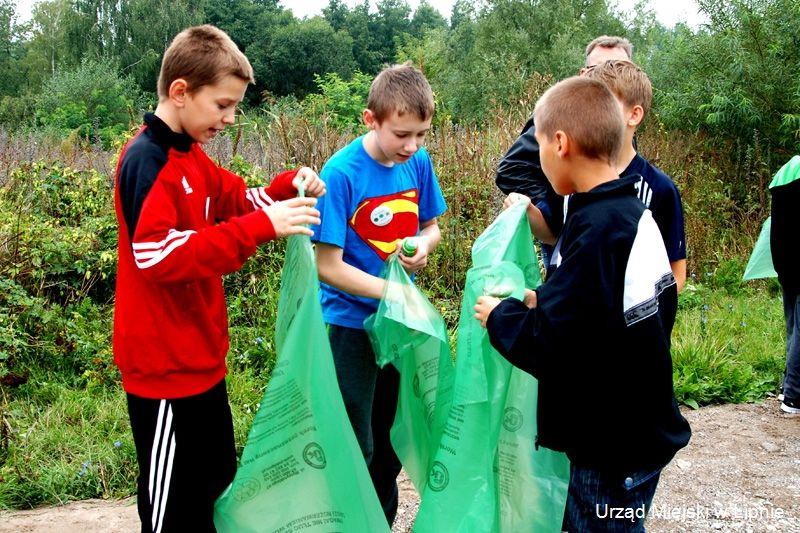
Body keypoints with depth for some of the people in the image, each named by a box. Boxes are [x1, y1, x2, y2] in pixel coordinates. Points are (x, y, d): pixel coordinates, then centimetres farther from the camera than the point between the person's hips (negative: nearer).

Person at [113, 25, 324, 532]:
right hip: (166, 368, -10)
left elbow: (236, 199, 20)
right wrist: (262, 226, -34)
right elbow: (160, 255, -30)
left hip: (200, 358, 10)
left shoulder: (191, 155, 11)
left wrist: (286, 188, -1)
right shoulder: (147, 161, -19)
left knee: (218, 481, 21)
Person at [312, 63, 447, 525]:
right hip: (351, 322, -5)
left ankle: (383, 520, 40)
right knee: (357, 448, 3)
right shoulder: (342, 173, -21)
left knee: (393, 439, 20)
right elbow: (329, 266, -20)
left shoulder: (419, 162, -5)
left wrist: (423, 245, -13)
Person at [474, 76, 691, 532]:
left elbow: (547, 348, -27)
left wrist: (500, 315, -8)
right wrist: (547, 302, 8)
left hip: (615, 447, -9)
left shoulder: (596, 232, -26)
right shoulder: (635, 213, 2)